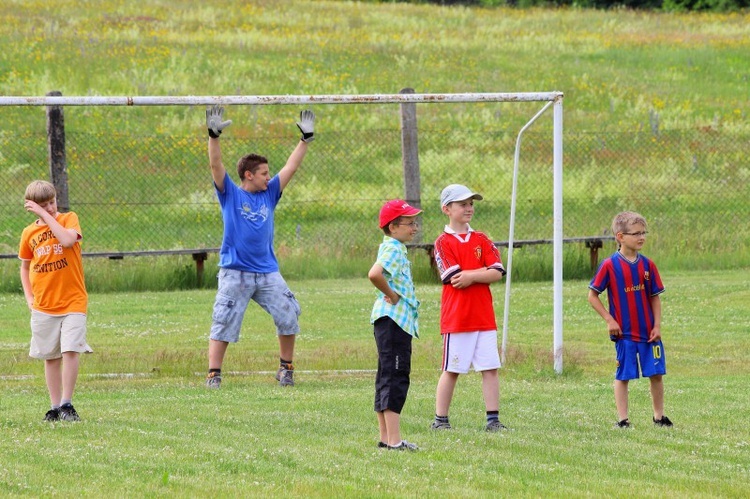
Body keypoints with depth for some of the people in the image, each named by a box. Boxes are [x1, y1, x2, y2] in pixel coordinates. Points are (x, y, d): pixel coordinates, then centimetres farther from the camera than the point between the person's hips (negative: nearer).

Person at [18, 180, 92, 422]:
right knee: (51, 357, 7)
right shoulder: (29, 233, 6)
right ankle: (55, 407, 14)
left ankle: (67, 404, -7)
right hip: (43, 306, 3)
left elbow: (68, 240, -24)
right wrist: (29, 297, 6)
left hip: (73, 302, -3)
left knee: (70, 350, -14)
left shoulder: (69, 219, -2)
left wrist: (45, 215, -20)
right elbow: (25, 266, 18)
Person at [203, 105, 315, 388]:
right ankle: (214, 374, -2)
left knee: (289, 317, -1)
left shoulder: (269, 194, 11)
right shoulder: (230, 194, 0)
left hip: (268, 272, 4)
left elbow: (291, 167, 14)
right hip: (235, 272, -4)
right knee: (224, 324, -6)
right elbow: (216, 165, -11)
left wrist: (306, 139, 12)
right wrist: (213, 135, -23)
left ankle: (286, 369, 14)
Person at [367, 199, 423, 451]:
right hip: (393, 319, -11)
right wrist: (391, 295, -17)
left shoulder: (395, 248, 17)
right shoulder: (393, 249, -14)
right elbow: (374, 274, -32)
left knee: (387, 378, 13)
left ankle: (386, 437, 19)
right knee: (395, 377, -11)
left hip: (397, 320, 11)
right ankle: (393, 440, -13)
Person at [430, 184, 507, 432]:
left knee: (490, 369, 2)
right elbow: (454, 278, -14)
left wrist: (471, 276, -13)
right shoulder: (443, 242, -3)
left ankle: (493, 419, 7)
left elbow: (497, 273, -1)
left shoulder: (482, 240, 10)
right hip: (456, 317, -4)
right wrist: (484, 271, -9)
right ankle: (440, 420, 9)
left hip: (484, 316, 4)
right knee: (451, 370, 1)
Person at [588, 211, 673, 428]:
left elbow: (655, 297, 9)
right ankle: (622, 419, 9)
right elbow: (592, 296, -5)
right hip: (624, 333, -4)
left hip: (648, 332, 4)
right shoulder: (609, 265, -9)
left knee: (656, 374, 6)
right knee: (623, 376, 2)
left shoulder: (647, 265, 3)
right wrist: (609, 320, -10)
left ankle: (659, 416, 19)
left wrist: (657, 325, 1)